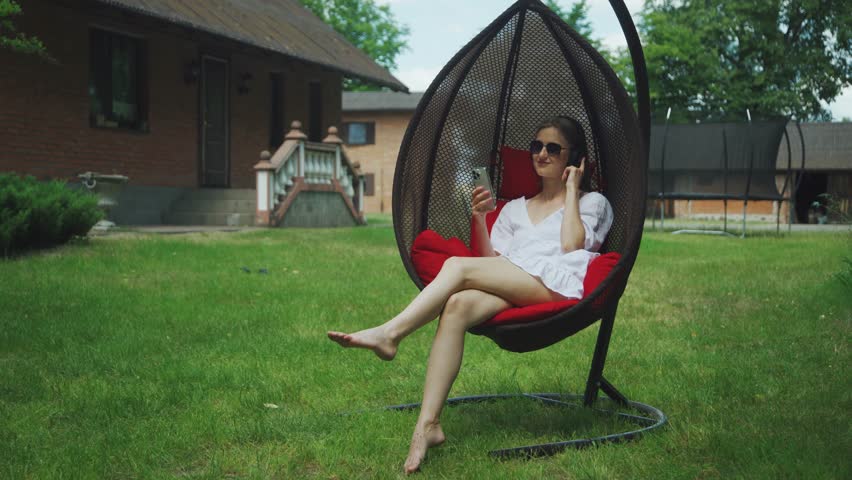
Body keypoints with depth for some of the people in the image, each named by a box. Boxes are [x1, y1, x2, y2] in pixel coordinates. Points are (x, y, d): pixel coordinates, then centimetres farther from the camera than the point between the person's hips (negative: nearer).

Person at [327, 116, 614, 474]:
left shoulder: (592, 202, 22)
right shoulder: (515, 208, 34)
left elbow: (571, 246, -1)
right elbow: (493, 263, 21)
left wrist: (572, 189, 7)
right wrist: (480, 219, 8)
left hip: (557, 284, -4)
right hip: (511, 292, 4)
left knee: (457, 265, -26)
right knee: (458, 304, -32)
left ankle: (389, 334, -26)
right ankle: (427, 425, -39)